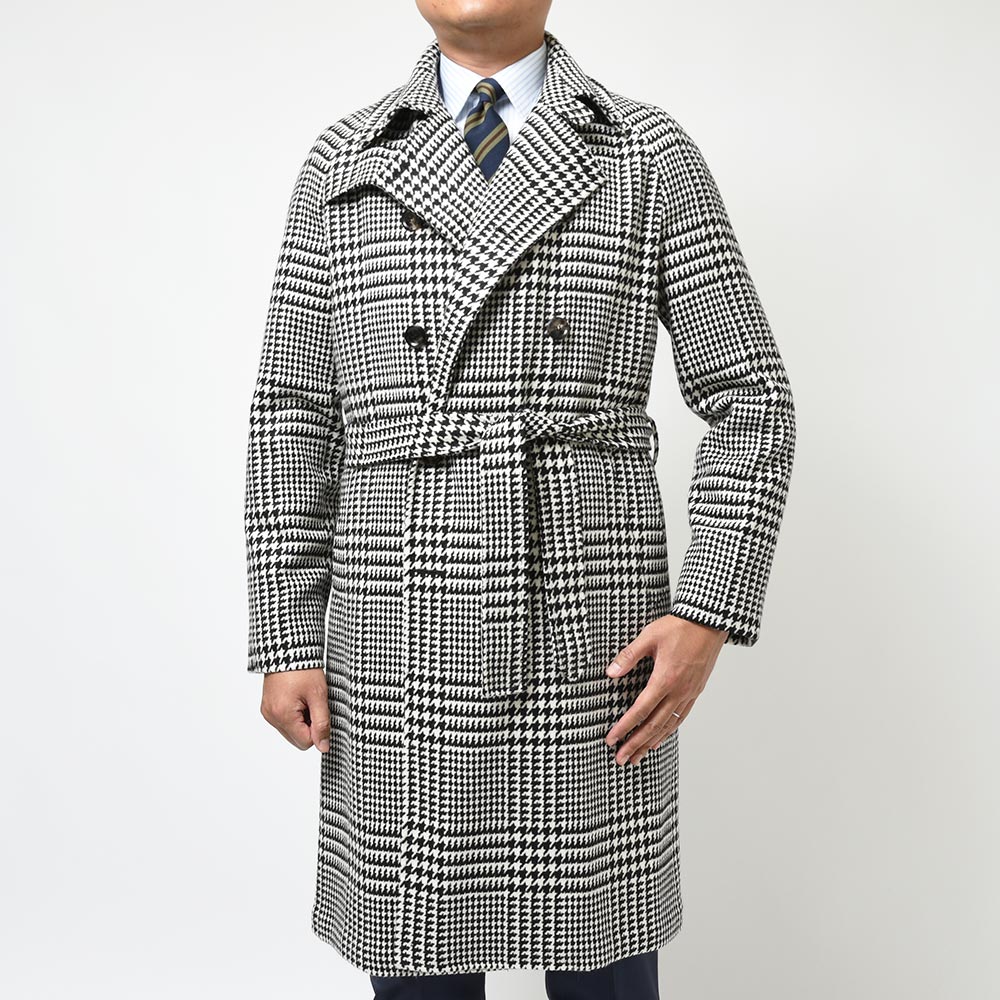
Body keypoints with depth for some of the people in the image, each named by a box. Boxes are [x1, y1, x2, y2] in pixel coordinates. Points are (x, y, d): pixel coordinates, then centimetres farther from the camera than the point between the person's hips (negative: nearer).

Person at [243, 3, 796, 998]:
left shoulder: (653, 154, 3)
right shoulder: (342, 161, 8)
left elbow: (749, 396, 1)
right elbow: (293, 412, 6)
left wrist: (710, 614, -11)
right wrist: (285, 640, 0)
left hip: (590, 638, -1)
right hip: (402, 641, 2)